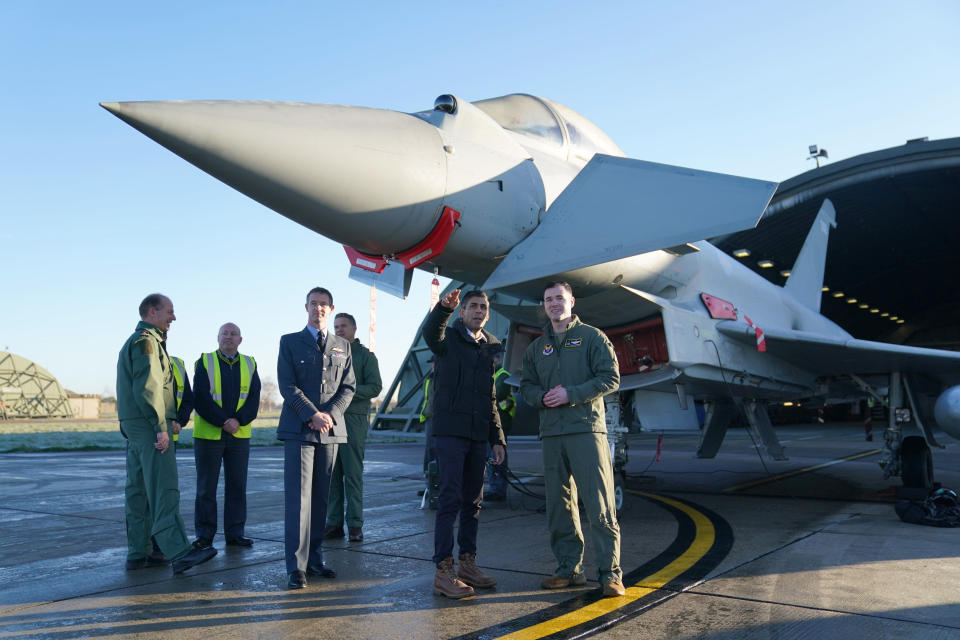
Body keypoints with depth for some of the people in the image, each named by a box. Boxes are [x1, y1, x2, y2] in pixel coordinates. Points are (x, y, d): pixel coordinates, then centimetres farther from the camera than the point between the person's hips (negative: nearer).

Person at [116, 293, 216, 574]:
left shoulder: (132, 342, 23)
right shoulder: (146, 340, -10)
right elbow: (148, 387, -19)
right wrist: (160, 426, -20)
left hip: (134, 425, 11)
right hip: (147, 424, -11)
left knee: (138, 490, 10)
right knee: (164, 489, -15)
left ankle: (138, 553, 15)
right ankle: (179, 553, -19)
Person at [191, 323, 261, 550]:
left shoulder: (249, 365, 8)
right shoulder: (205, 362, 1)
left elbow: (254, 399, 1)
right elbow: (200, 399, -8)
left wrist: (238, 421, -14)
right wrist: (223, 422, -16)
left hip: (239, 435, 2)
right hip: (208, 434, -2)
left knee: (237, 486, 5)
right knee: (206, 487, 4)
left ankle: (235, 533, 14)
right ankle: (204, 535, 13)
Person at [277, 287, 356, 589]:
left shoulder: (343, 346, 15)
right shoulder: (290, 342, 7)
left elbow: (348, 386, 9)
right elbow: (287, 385, -3)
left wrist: (330, 414, -8)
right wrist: (313, 415, -14)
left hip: (331, 429, 3)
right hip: (298, 429, -3)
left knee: (321, 497, 7)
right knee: (298, 497, -7)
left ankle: (314, 558, 16)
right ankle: (296, 566, -3)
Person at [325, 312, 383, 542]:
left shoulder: (365, 355, 5)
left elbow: (375, 386, -4)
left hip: (354, 417, -4)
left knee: (353, 472, -4)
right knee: (332, 473, 4)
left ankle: (355, 524, 1)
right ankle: (334, 523, 10)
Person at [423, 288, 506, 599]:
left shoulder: (491, 348, 17)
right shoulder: (449, 338, 1)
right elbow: (430, 333, -26)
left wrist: (497, 438, 14)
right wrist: (443, 307, -46)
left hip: (478, 434, 6)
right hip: (450, 430, -6)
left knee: (473, 501, 10)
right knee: (450, 498, -9)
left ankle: (468, 564, 20)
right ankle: (443, 570, -4)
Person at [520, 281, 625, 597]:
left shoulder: (592, 337, 4)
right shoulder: (536, 347, 18)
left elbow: (610, 378, -3)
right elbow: (526, 385, 19)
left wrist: (571, 394, -13)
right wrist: (542, 397, -4)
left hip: (586, 429, -5)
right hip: (551, 433, 5)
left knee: (600, 503, -7)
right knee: (559, 505, 8)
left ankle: (610, 572, 0)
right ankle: (569, 568, 18)